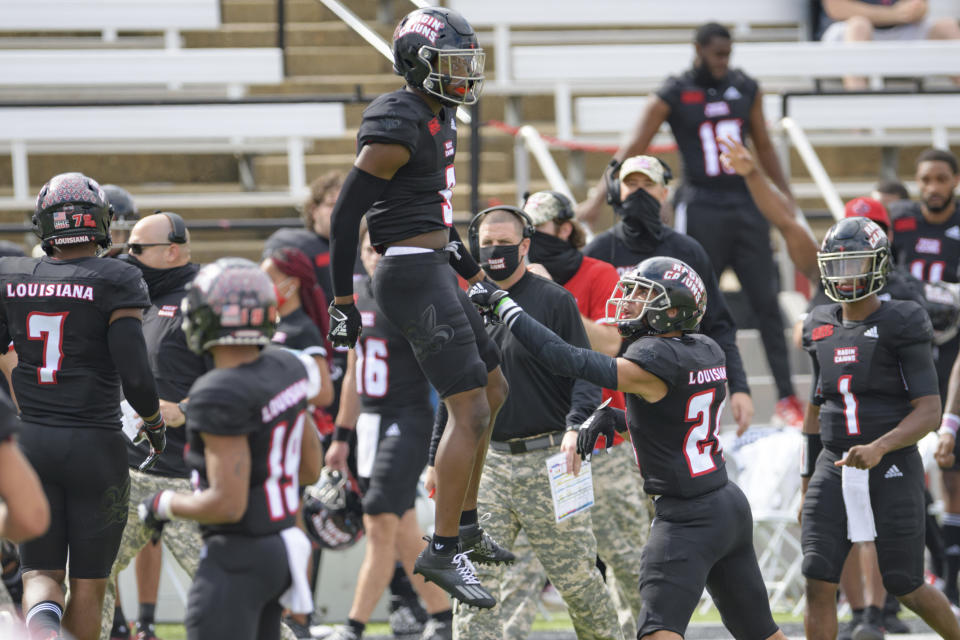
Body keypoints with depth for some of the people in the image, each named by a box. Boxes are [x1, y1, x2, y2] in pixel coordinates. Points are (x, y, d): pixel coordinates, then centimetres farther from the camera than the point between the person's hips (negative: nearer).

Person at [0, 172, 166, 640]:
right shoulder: (114, 284, -11)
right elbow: (135, 378, -15)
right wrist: (154, 423, 4)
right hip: (95, 445, -3)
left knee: (41, 575, 8)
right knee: (88, 581, 11)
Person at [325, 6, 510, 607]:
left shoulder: (441, 119, 13)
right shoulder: (399, 128, -18)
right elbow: (346, 213, -17)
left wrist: (474, 273, 30)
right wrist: (343, 302, -15)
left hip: (437, 271, 11)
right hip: (413, 278, -11)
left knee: (493, 390, 20)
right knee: (472, 410, -12)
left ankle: (465, 523, 29)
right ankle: (443, 551, -8)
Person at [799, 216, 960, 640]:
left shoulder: (900, 327, -8)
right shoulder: (823, 330, 9)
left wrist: (879, 448, -29)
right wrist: (807, 488, 17)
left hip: (891, 473, -5)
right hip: (834, 470, 5)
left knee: (905, 586, 4)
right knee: (818, 583, -7)